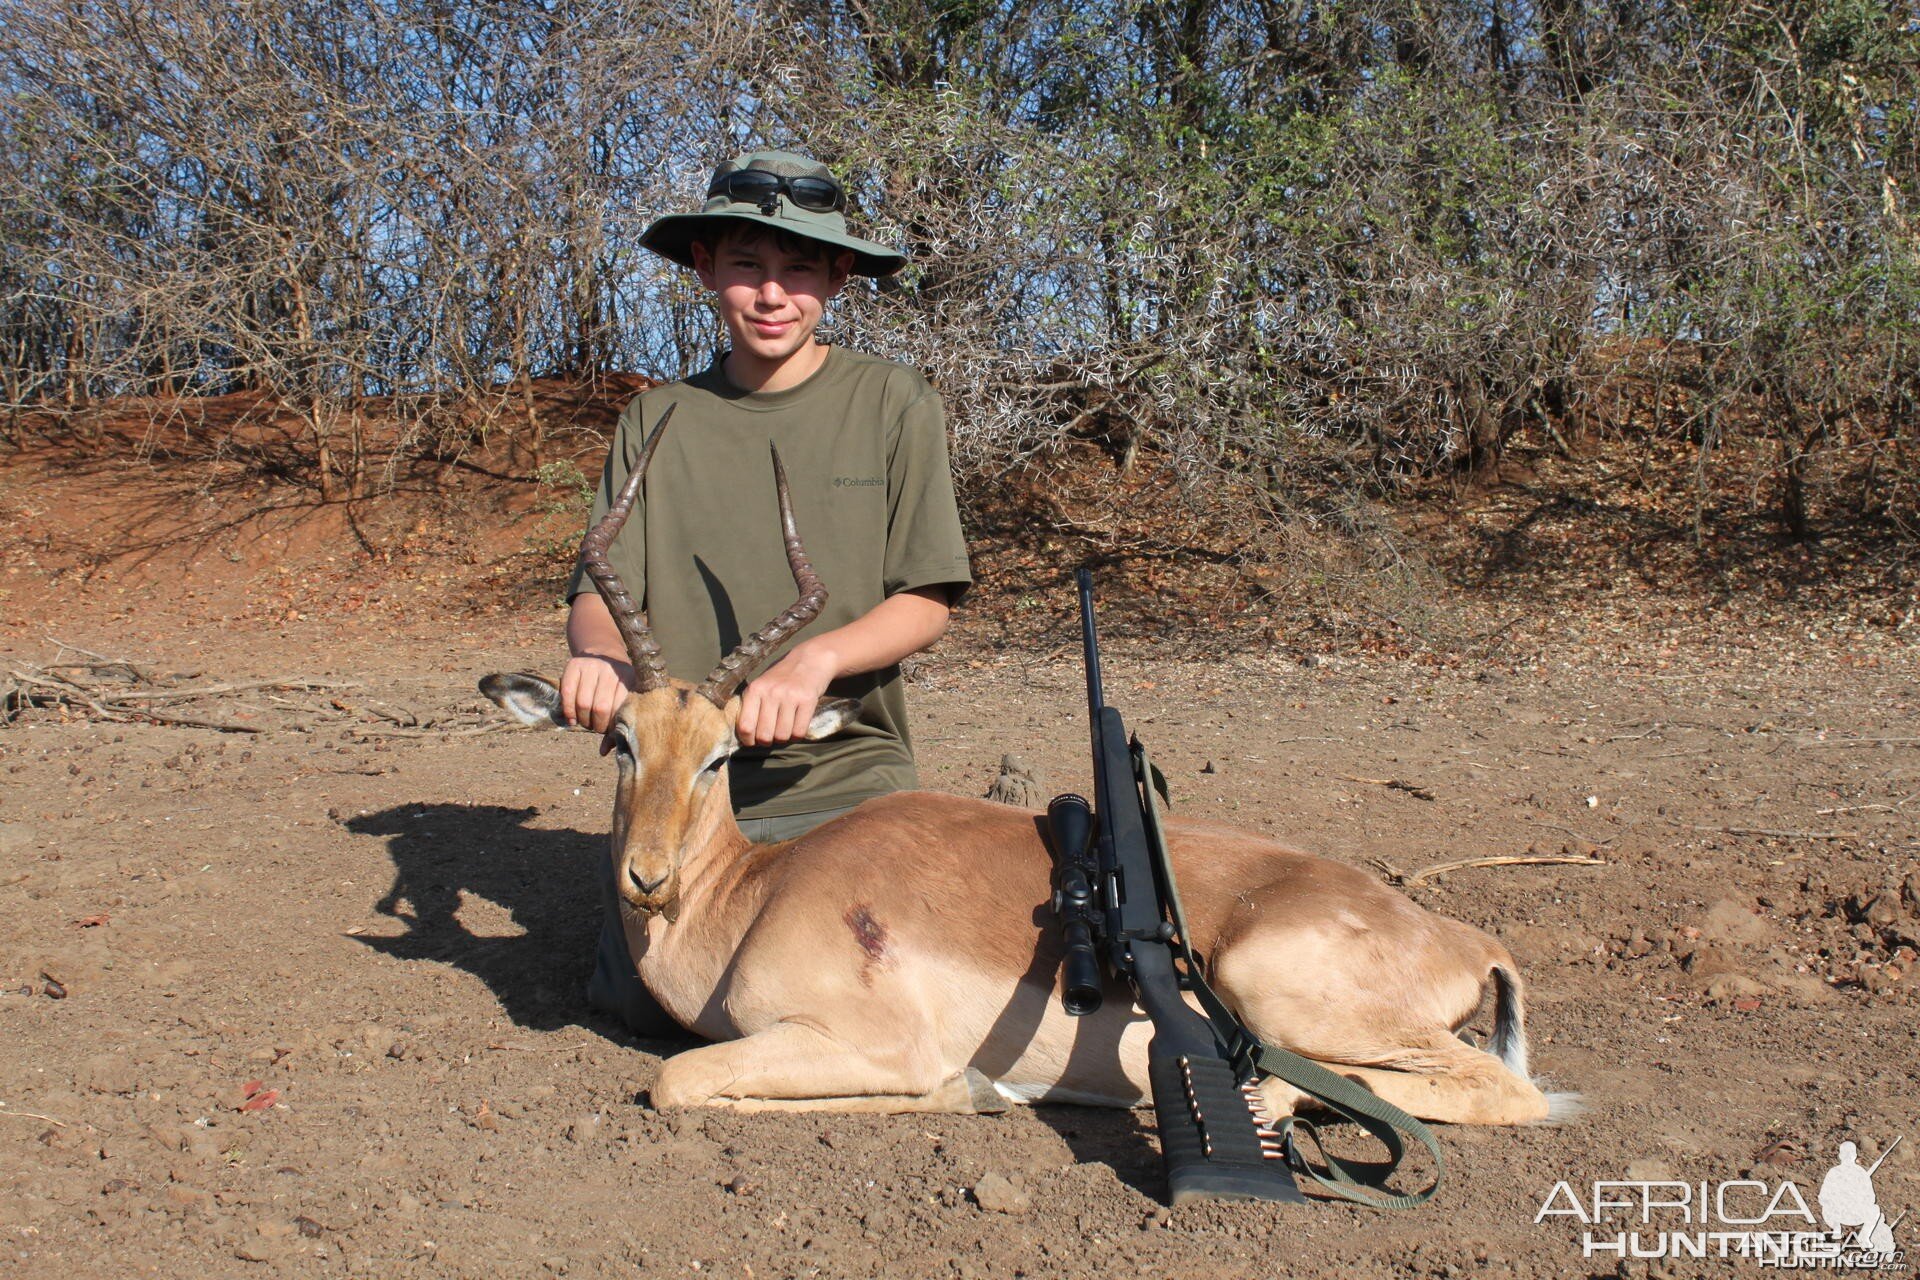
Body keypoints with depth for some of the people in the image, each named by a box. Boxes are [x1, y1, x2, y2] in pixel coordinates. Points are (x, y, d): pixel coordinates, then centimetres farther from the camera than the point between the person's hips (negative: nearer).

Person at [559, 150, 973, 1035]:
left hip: (847, 772, -1)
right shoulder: (659, 420, 4)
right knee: (645, 999, -11)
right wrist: (597, 653, -24)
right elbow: (598, 590, 0)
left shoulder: (894, 406, -3)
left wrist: (815, 659, -24)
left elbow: (927, 602, -6)